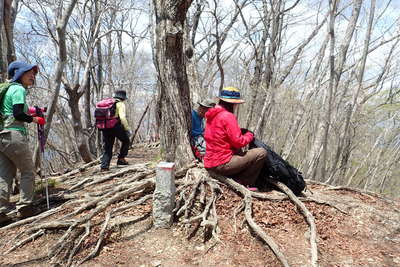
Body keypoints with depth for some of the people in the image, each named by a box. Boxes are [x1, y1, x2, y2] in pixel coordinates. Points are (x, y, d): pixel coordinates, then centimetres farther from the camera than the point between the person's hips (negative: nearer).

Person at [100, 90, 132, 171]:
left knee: (107, 148, 13)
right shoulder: (120, 104, -2)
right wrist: (128, 129, -12)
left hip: (105, 127, 6)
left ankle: (104, 166, 7)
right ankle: (121, 159, 12)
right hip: (115, 126, -6)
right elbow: (122, 118, -16)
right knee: (125, 141, 17)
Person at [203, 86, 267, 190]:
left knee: (239, 152, 35)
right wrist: (250, 135, 2)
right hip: (222, 165, -9)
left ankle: (235, 180, 18)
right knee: (262, 153, -6)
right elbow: (239, 142, -17)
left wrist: (241, 131, 11)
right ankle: (241, 183, 1)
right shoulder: (228, 116, -15)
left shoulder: (211, 115, 12)